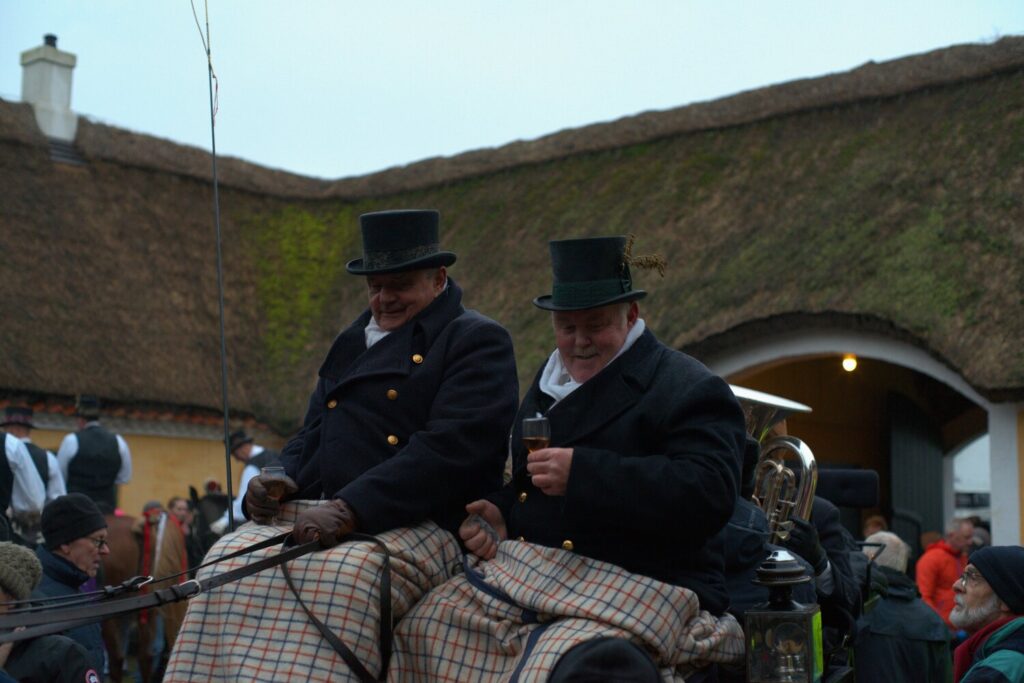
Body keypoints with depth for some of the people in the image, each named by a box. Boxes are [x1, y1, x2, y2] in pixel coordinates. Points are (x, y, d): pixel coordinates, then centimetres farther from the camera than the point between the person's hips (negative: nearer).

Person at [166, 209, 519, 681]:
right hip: (318, 513, 7)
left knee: (342, 577, -35)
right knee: (232, 561, -19)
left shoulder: (478, 342, 0)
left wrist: (349, 510, -22)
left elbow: (449, 447, -14)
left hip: (419, 524, -6)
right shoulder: (352, 342, 24)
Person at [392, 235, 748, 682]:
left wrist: (583, 473, -24)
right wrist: (498, 513, 2)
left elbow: (709, 495, -20)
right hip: (523, 581, 7)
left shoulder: (690, 391, -5)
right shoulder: (550, 381, 20)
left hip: (637, 596, -7)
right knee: (418, 631, -9)